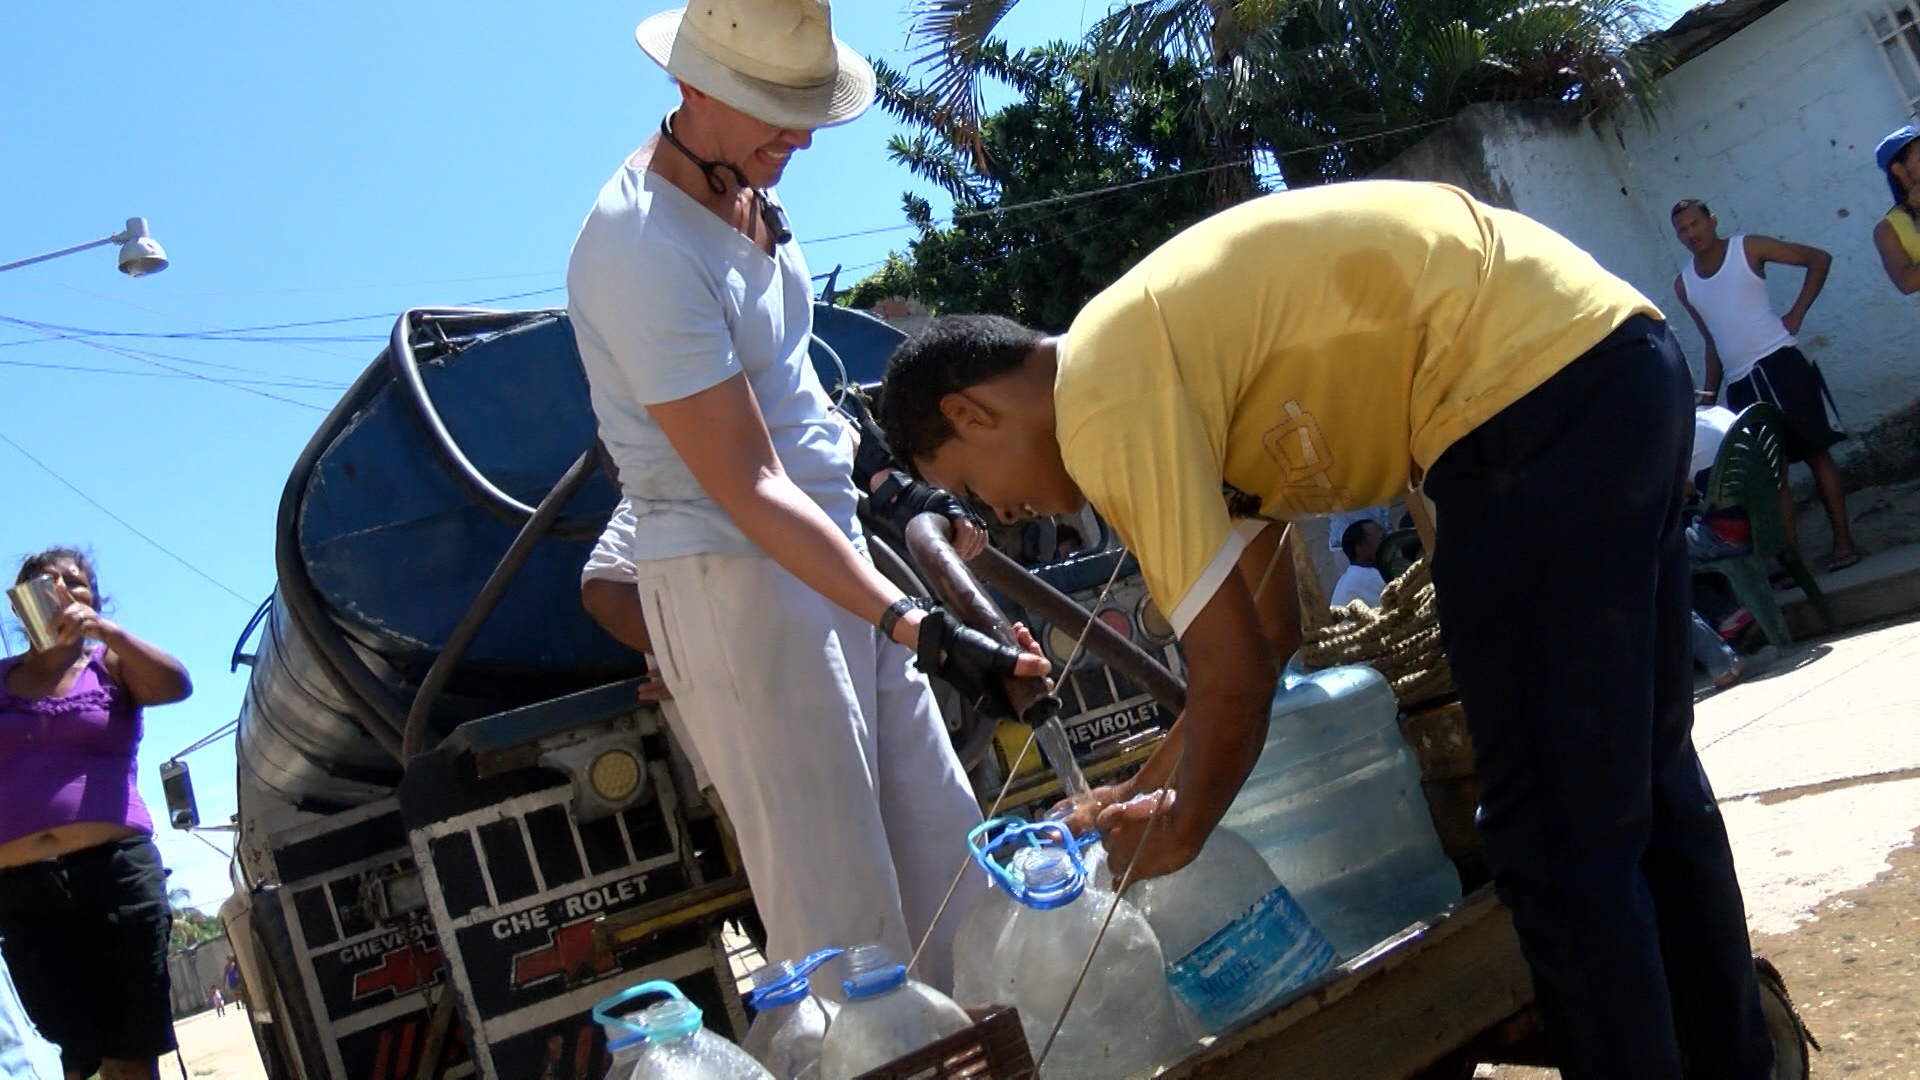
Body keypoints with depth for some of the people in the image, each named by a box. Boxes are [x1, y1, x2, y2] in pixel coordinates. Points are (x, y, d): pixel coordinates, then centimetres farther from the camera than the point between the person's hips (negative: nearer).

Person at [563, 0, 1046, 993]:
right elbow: (749, 490, -24)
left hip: (833, 549, 9)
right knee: (839, 902, -4)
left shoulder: (744, 190, 8)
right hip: (731, 576, -9)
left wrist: (888, 485, 21)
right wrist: (916, 628, -28)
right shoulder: (642, 248, -21)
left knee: (941, 846, 13)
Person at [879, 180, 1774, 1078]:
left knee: (1556, 839, -1)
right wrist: (1148, 792, 26)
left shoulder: (1103, 394, -10)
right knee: (1638, 782, 20)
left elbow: (1234, 678, -10)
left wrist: (1177, 837, 7)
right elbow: (1256, 645, 22)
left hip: (1538, 390, -10)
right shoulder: (1162, 356, 18)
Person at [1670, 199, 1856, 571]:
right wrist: (1709, 395, 12)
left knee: (1817, 452, -1)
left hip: (1781, 361, -4)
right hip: (1741, 382, 4)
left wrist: (1797, 313, -6)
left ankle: (1843, 540, 5)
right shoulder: (1683, 284, 12)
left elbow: (1819, 258, 0)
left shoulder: (1748, 248, 0)